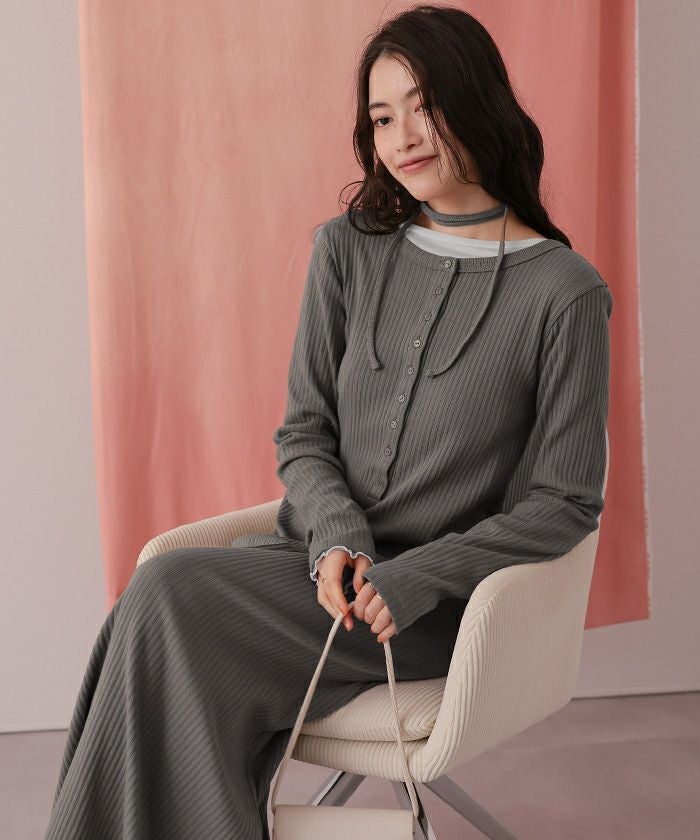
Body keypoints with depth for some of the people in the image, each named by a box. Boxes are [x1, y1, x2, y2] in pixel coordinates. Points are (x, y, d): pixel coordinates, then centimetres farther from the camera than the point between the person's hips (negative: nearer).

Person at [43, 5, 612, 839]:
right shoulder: (348, 251, 7)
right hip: (320, 556, 5)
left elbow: (561, 505, -5)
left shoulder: (564, 293, -7)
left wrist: (413, 577, -15)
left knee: (167, 598, -25)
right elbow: (303, 432, 8)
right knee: (163, 595, -26)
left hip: (440, 607, -4)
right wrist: (339, 538, -12)